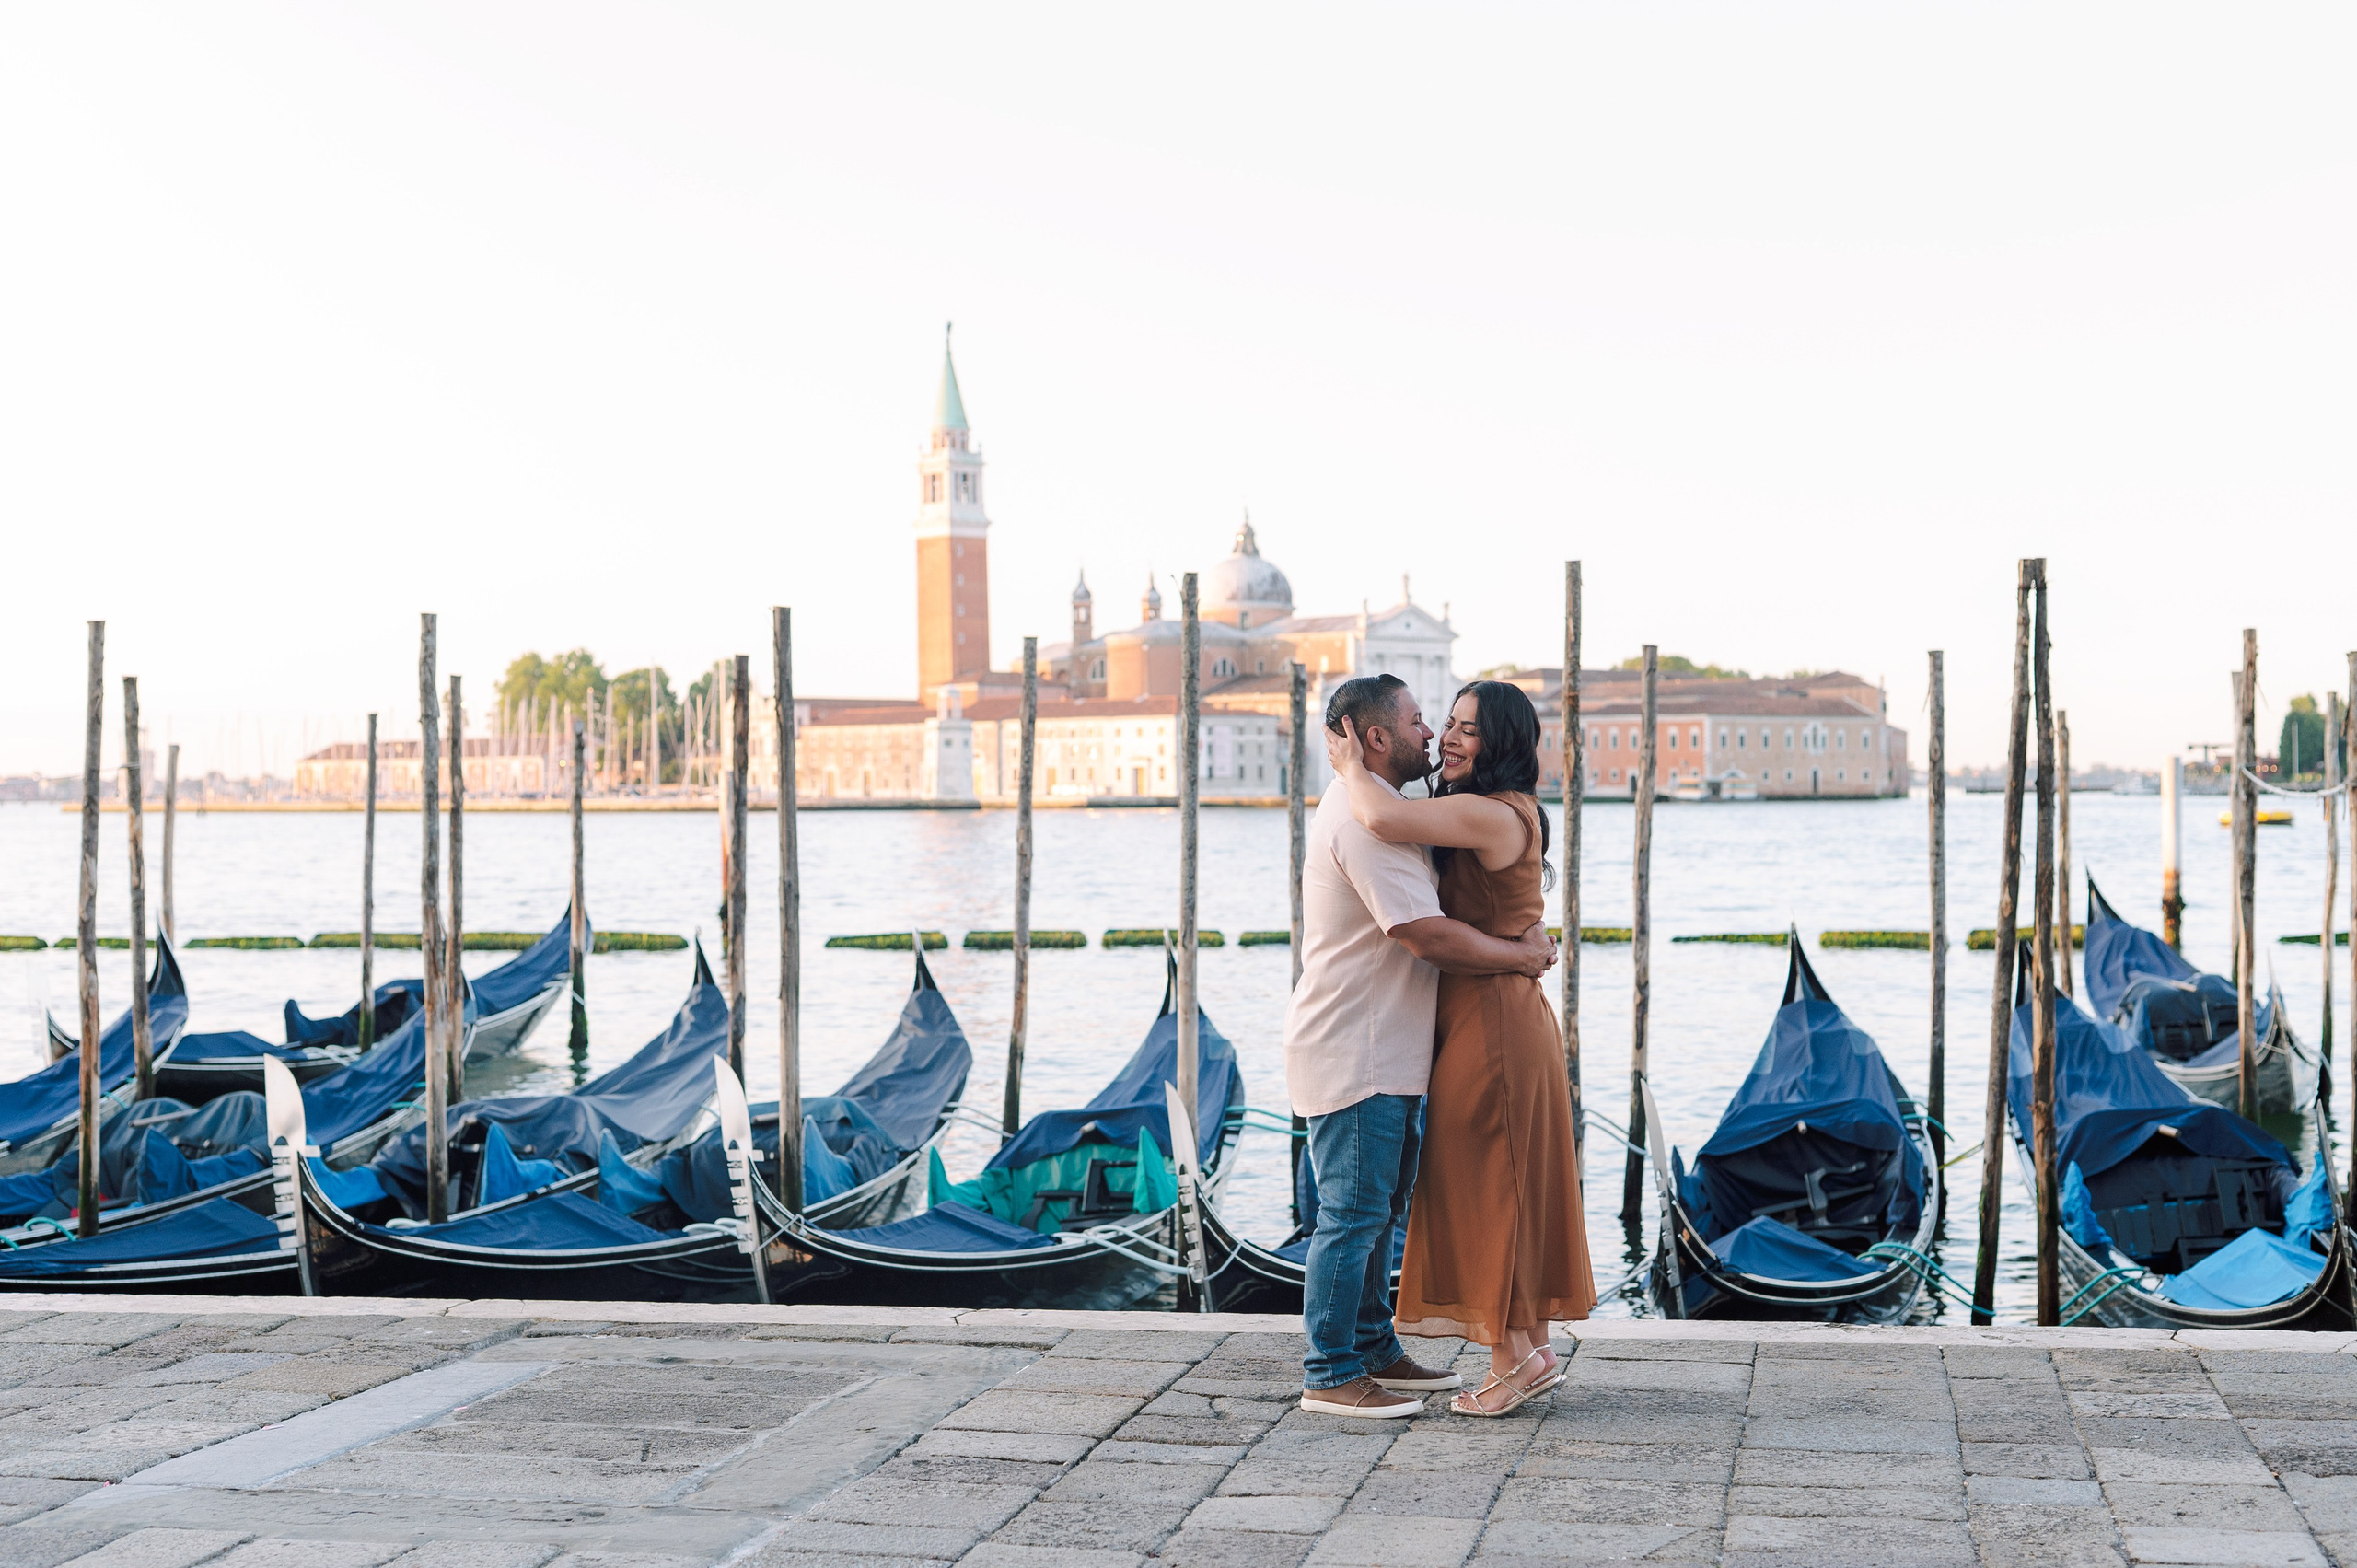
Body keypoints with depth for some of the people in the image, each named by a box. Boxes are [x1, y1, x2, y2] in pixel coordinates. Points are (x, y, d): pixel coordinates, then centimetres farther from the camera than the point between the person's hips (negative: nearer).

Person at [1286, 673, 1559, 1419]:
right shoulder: (1365, 819, -18)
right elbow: (1427, 936, -24)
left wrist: (1526, 928, 6)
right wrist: (1520, 956, -11)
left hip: (1382, 1054, 11)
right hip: (1355, 1056, -11)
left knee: (1375, 1210, 17)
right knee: (1354, 1213, -6)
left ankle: (1373, 1352, 26)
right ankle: (1330, 1376, -1)